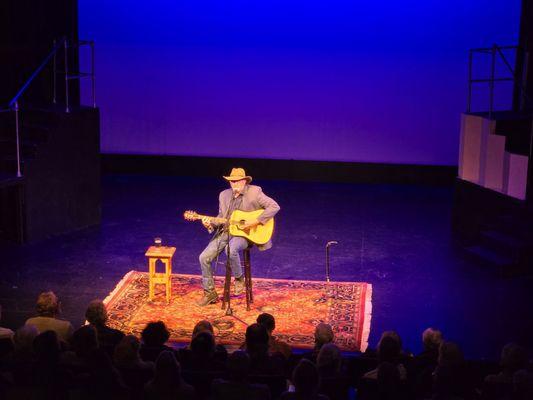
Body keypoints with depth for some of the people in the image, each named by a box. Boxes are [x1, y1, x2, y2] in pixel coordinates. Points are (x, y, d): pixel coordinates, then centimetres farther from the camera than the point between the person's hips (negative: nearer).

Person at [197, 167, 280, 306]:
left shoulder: (254, 192, -6)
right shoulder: (224, 195, 10)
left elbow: (274, 206, -14)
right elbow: (221, 218, 15)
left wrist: (256, 221, -21)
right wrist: (211, 223, -7)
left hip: (244, 233, -5)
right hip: (225, 232, 6)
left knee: (231, 250, -37)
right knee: (204, 257, -9)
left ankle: (239, 278, -7)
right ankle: (210, 293, 7)